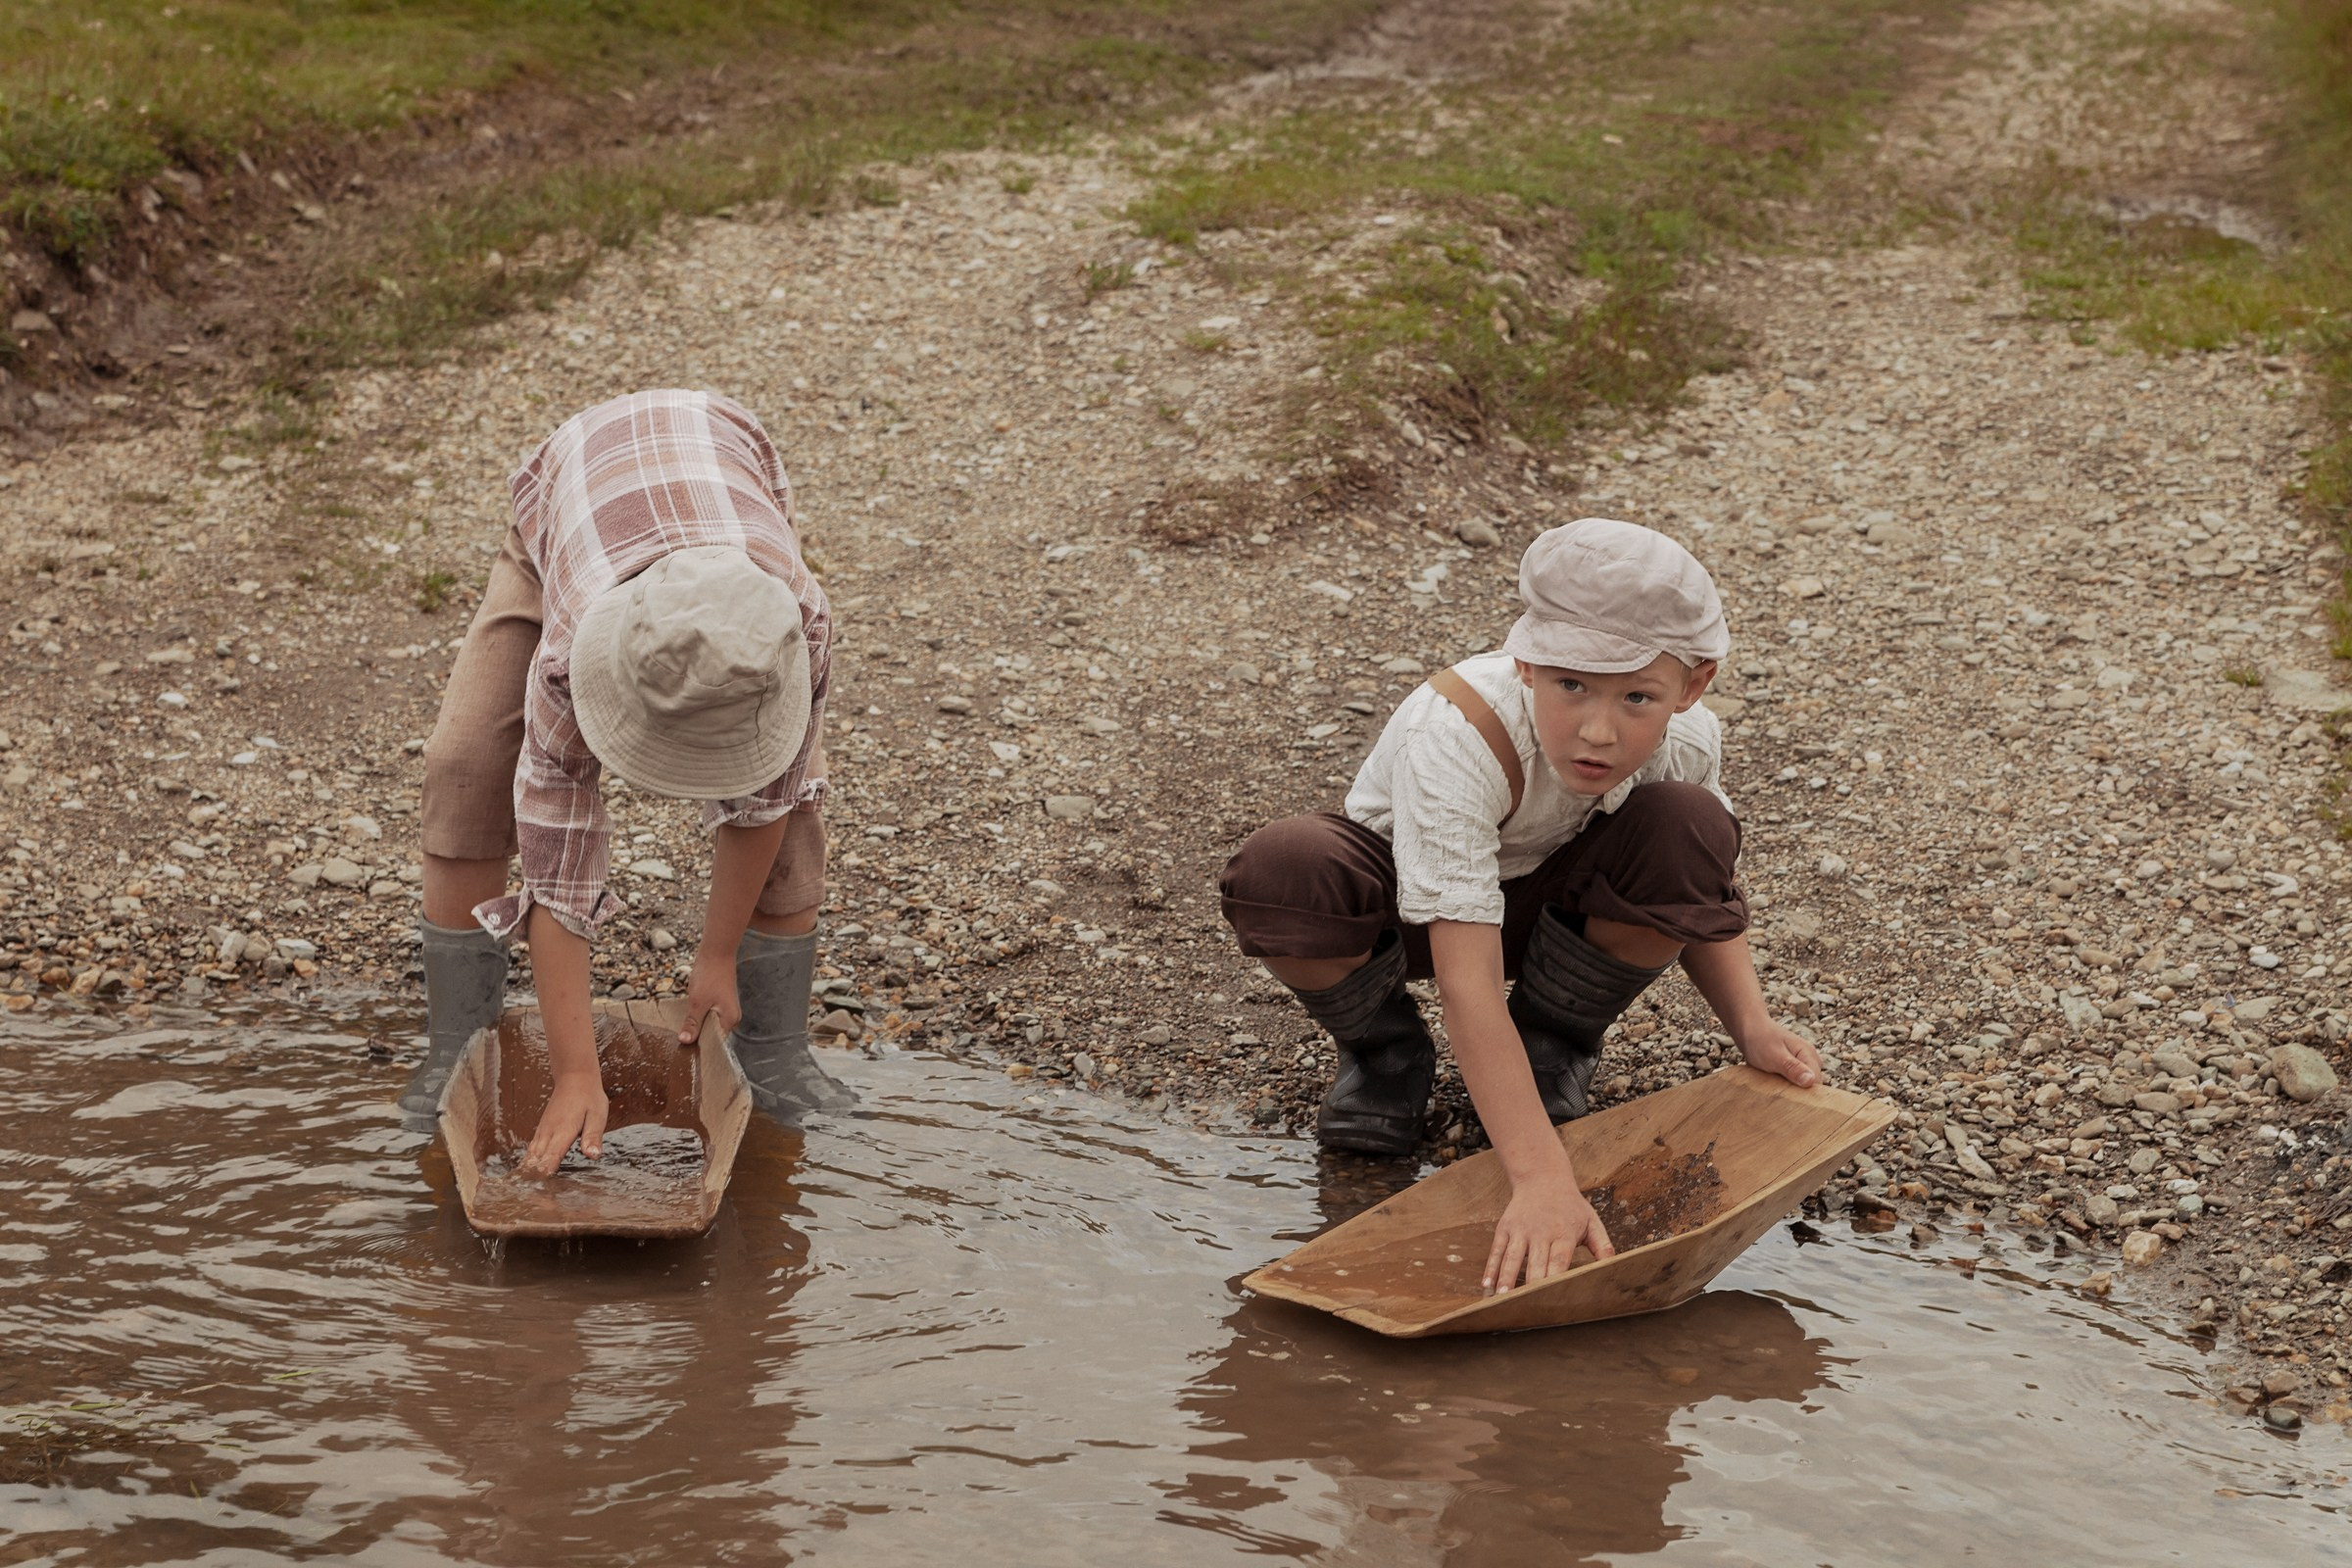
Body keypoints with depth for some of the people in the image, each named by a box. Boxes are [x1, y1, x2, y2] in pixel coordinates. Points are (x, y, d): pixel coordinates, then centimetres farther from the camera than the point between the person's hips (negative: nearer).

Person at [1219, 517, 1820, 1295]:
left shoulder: (1686, 741, -24)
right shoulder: (1456, 736, -40)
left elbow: (1697, 897, -1)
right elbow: (1469, 982, -44)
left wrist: (1752, 1027, -20)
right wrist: (1541, 1179, -51)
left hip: (1548, 896, 3)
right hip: (1410, 896, -3)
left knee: (1688, 834, -28)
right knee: (1282, 869, -37)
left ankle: (1554, 1043, -2)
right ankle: (1383, 1049, -3)